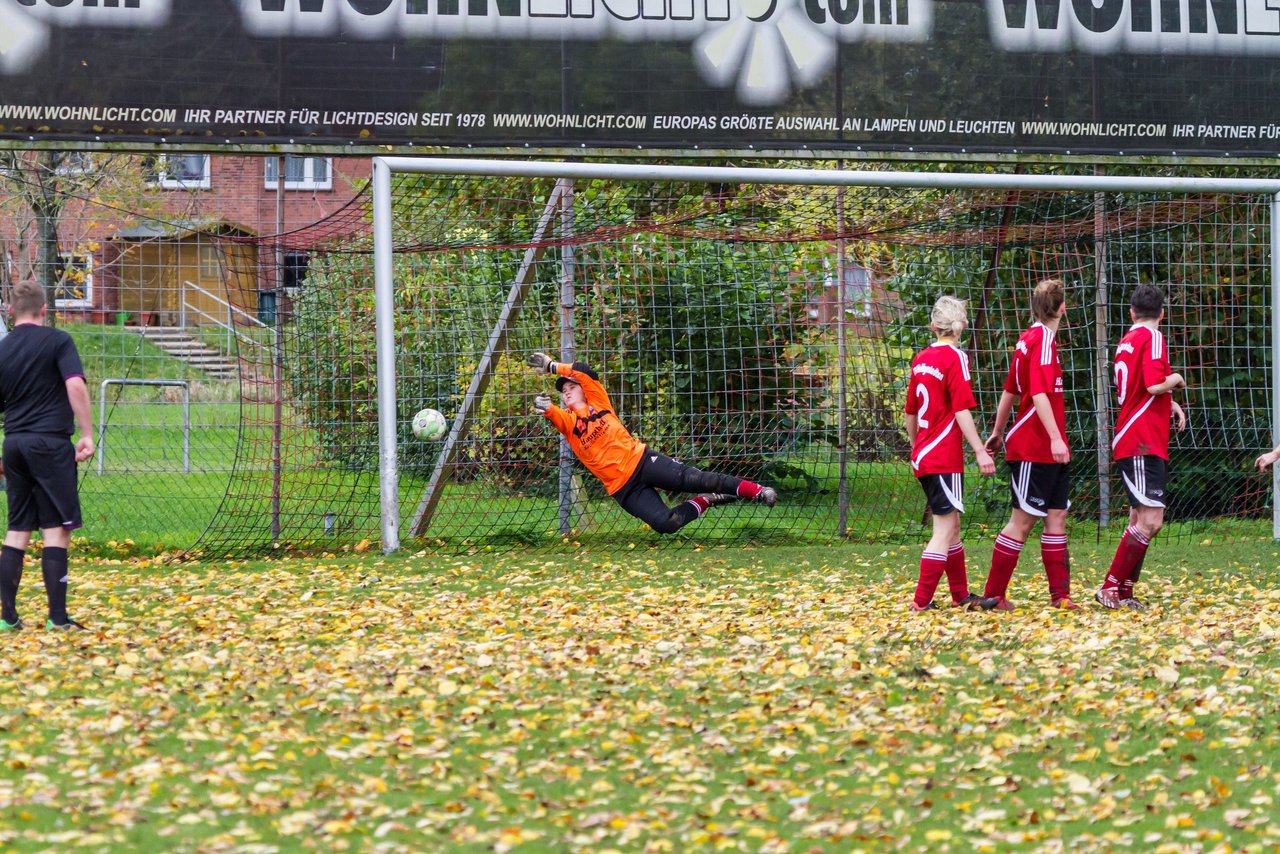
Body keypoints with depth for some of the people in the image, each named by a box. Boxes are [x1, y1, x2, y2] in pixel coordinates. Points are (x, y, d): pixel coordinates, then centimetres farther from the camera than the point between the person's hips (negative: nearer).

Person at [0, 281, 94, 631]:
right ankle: (57, 617, -6)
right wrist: (87, 434, -14)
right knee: (57, 529, -3)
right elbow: (75, 386, -17)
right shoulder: (58, 341, -4)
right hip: (50, 443, -5)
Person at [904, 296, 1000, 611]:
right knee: (945, 530, -6)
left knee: (951, 526, 17)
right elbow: (961, 411, -18)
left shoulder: (921, 358, 11)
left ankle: (961, 595, 26)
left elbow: (910, 412, 17)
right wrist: (980, 452, -19)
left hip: (923, 456, 8)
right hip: (945, 458, -8)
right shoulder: (955, 358, -11)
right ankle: (921, 602, -10)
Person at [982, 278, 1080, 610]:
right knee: (1022, 520, -4)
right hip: (1033, 449, -9)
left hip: (1045, 450, 9)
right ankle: (993, 594, 2)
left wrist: (998, 432, 30)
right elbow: (1039, 395, -23)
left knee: (1057, 515, 6)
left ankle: (1060, 594, 5)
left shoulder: (1030, 339, 15)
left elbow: (1010, 391, 22)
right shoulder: (1042, 341, -14)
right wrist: (1055, 438, -29)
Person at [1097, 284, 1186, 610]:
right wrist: (1176, 379, -2)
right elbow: (1155, 385, -23)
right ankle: (1110, 588, -14)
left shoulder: (1127, 340, 17)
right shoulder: (1153, 338, -10)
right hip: (1143, 444, -10)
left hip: (1134, 444, 10)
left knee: (1141, 518, 14)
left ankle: (1123, 592, 14)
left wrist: (1170, 404, 16)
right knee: (1151, 520, -14)